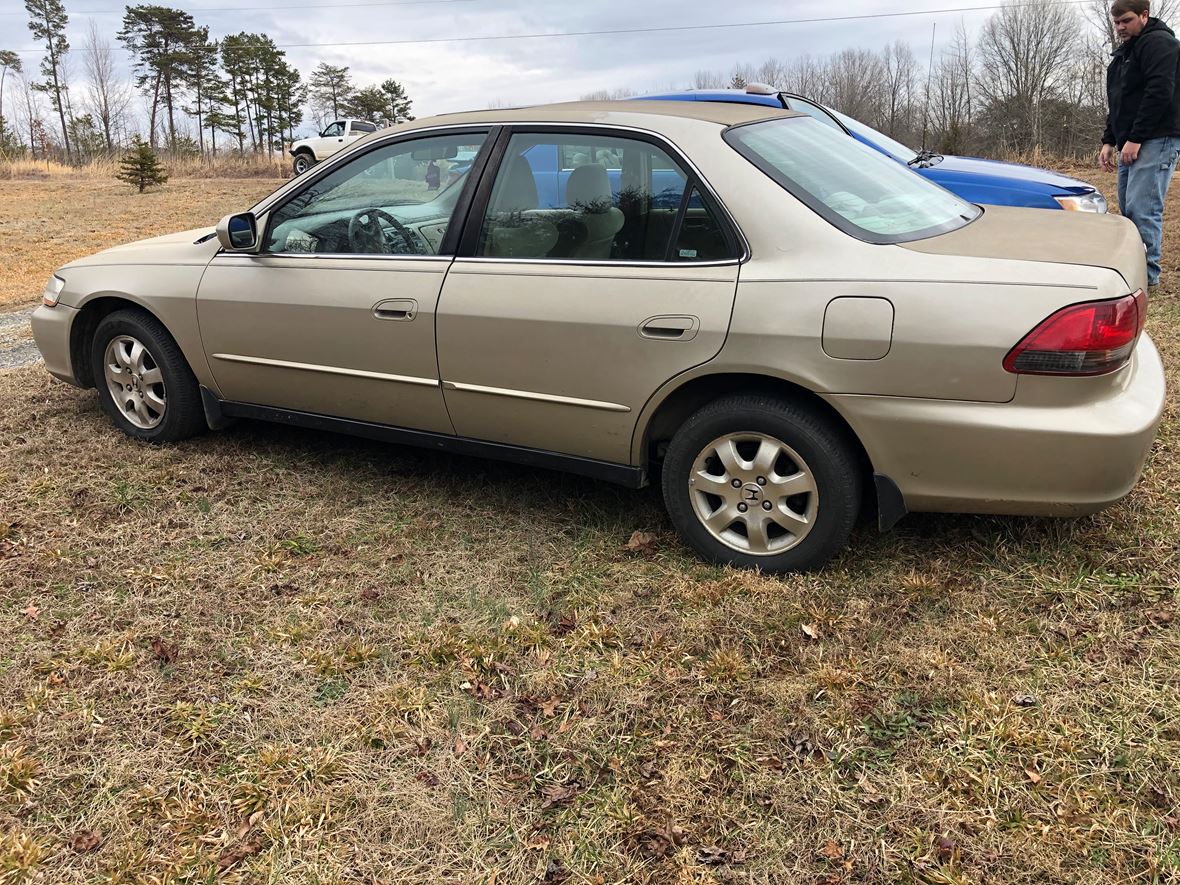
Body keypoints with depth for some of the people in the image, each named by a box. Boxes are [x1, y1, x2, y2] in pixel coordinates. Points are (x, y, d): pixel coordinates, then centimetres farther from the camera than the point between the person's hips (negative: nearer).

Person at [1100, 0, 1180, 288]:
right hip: (1130, 144, 9)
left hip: (1157, 140, -9)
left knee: (1142, 208, -15)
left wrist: (1135, 139, -19)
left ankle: (1147, 274, -12)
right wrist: (1109, 141, 16)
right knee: (1128, 209, 6)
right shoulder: (1123, 53, 23)